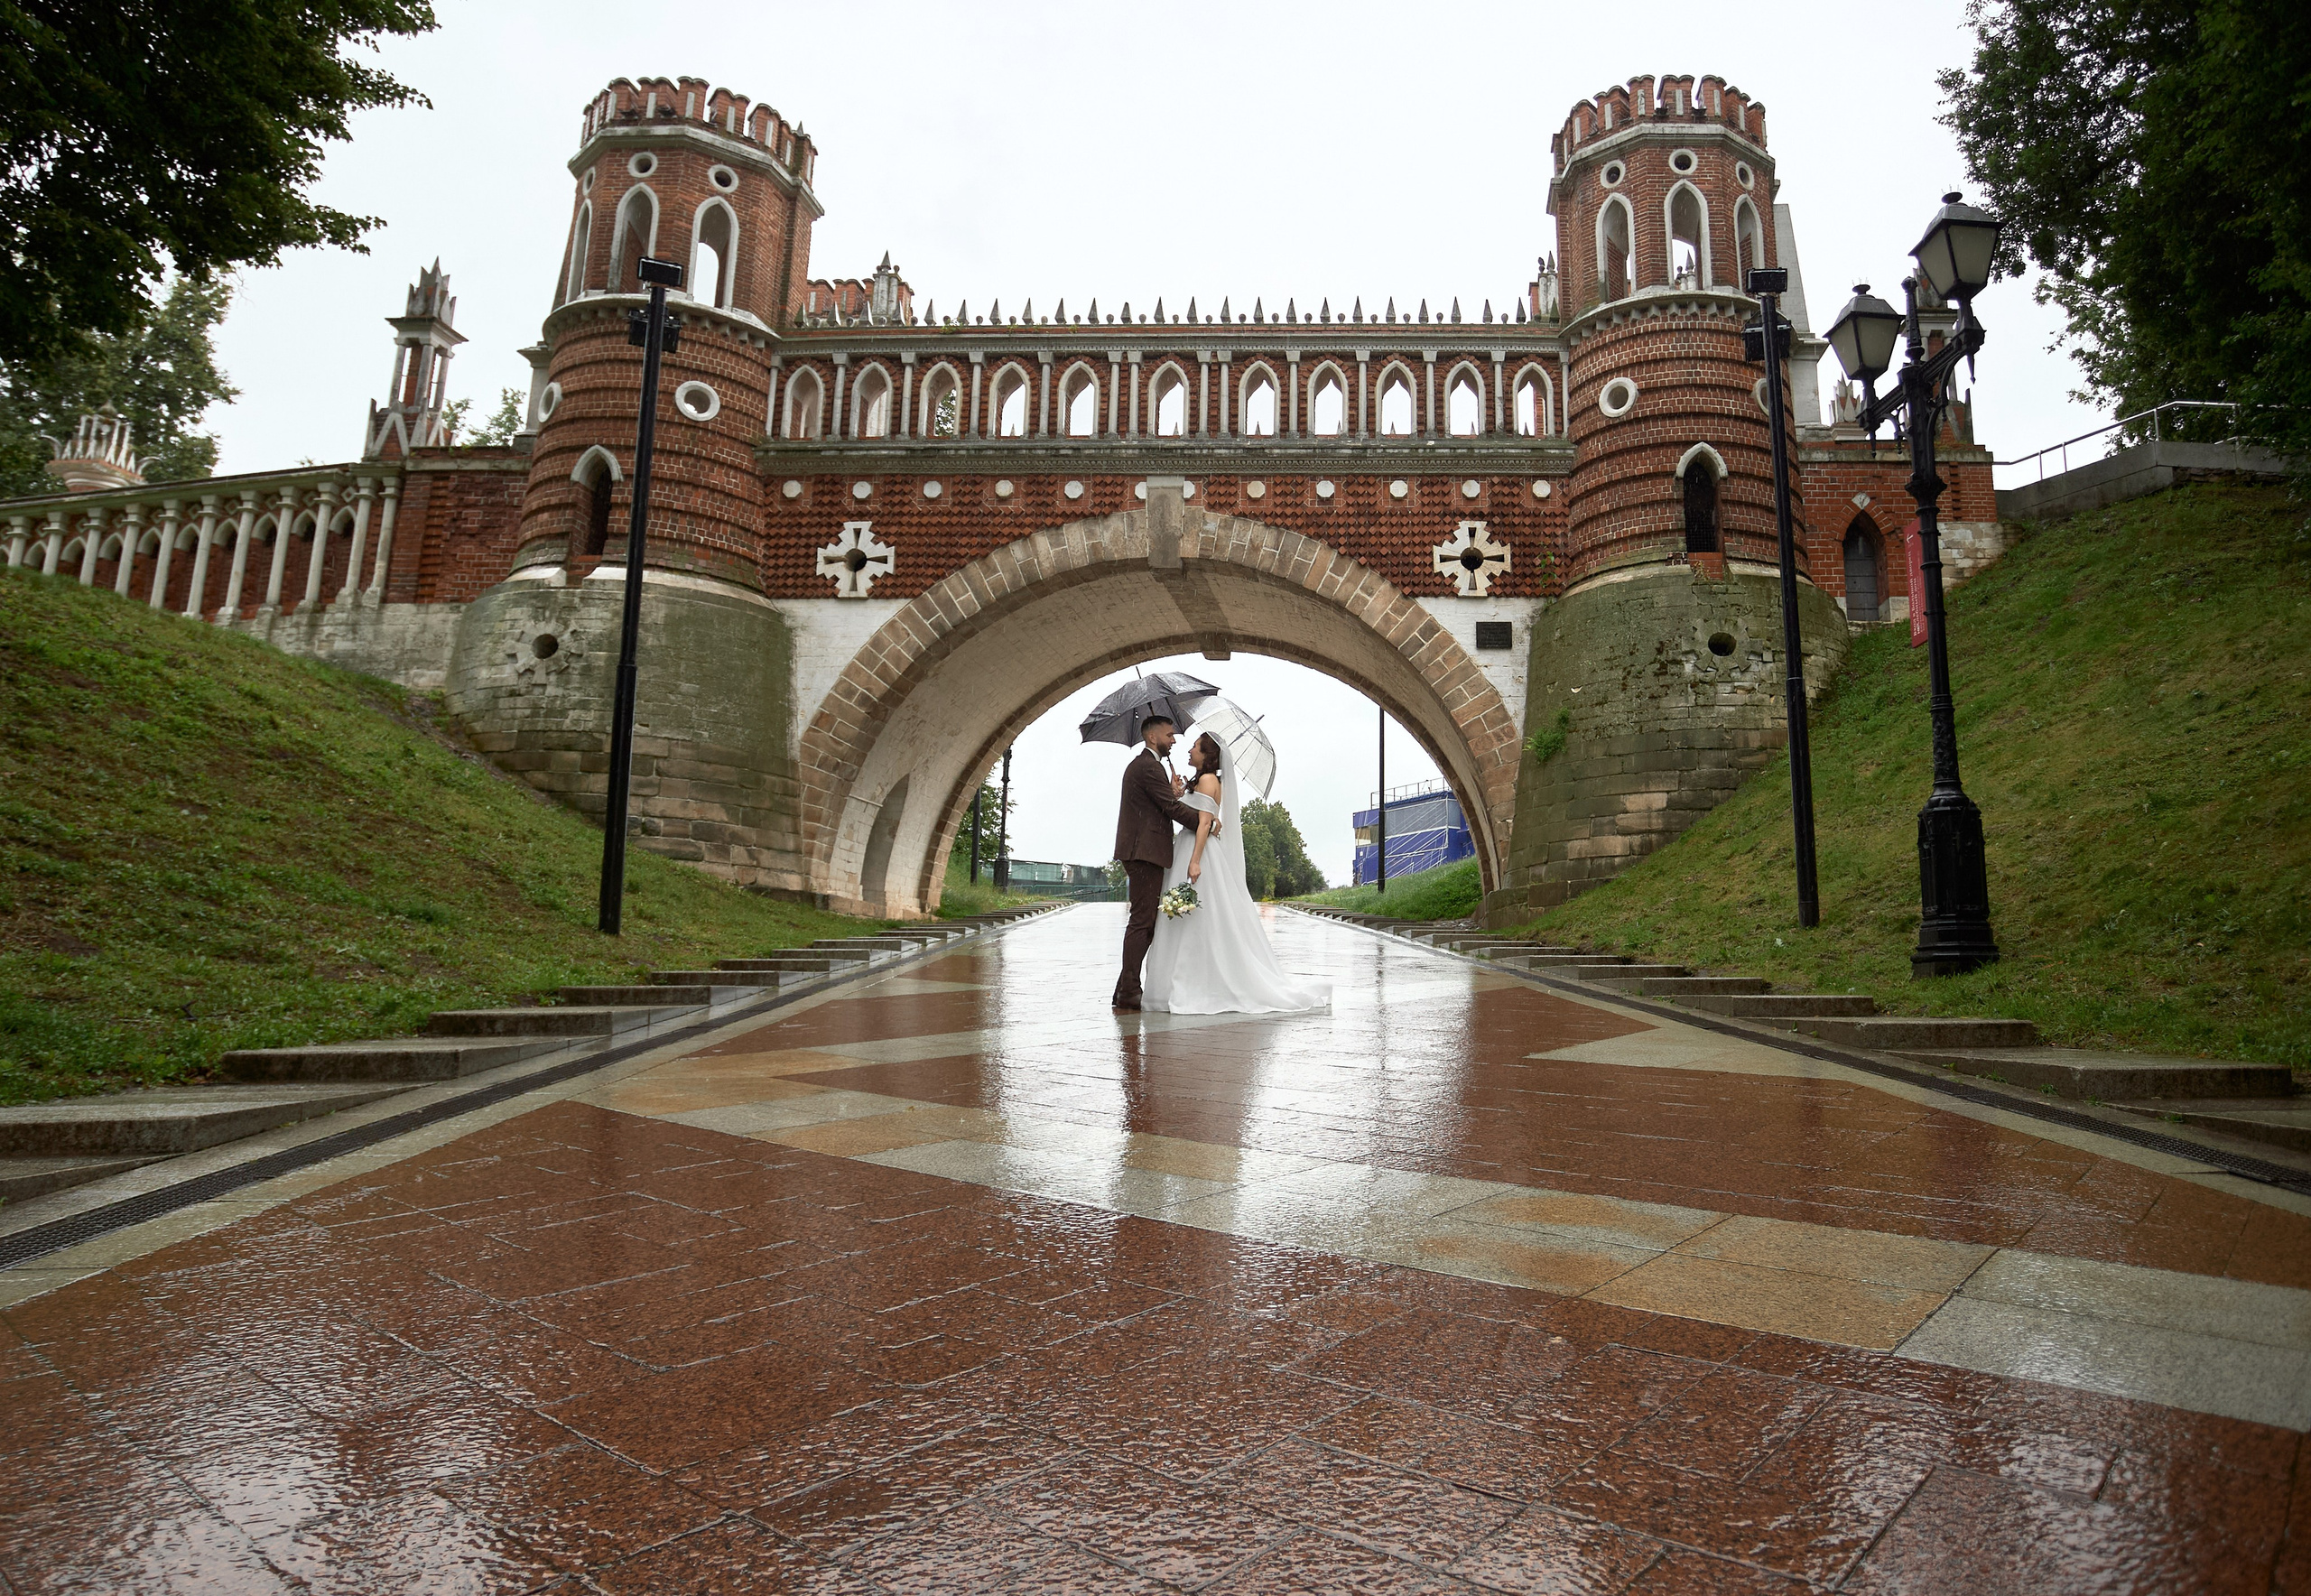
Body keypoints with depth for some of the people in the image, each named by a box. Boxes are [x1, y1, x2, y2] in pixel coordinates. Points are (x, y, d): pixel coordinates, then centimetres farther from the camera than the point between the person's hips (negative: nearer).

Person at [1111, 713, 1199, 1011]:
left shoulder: (1140, 764, 23)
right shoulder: (1149, 766, -11)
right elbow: (1171, 808, -14)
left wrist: (1172, 793, 7)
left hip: (1141, 852, 11)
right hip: (1145, 852, -11)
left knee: (1147, 921, 13)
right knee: (1142, 921, -9)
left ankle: (1125, 991, 15)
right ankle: (1128, 997, -8)